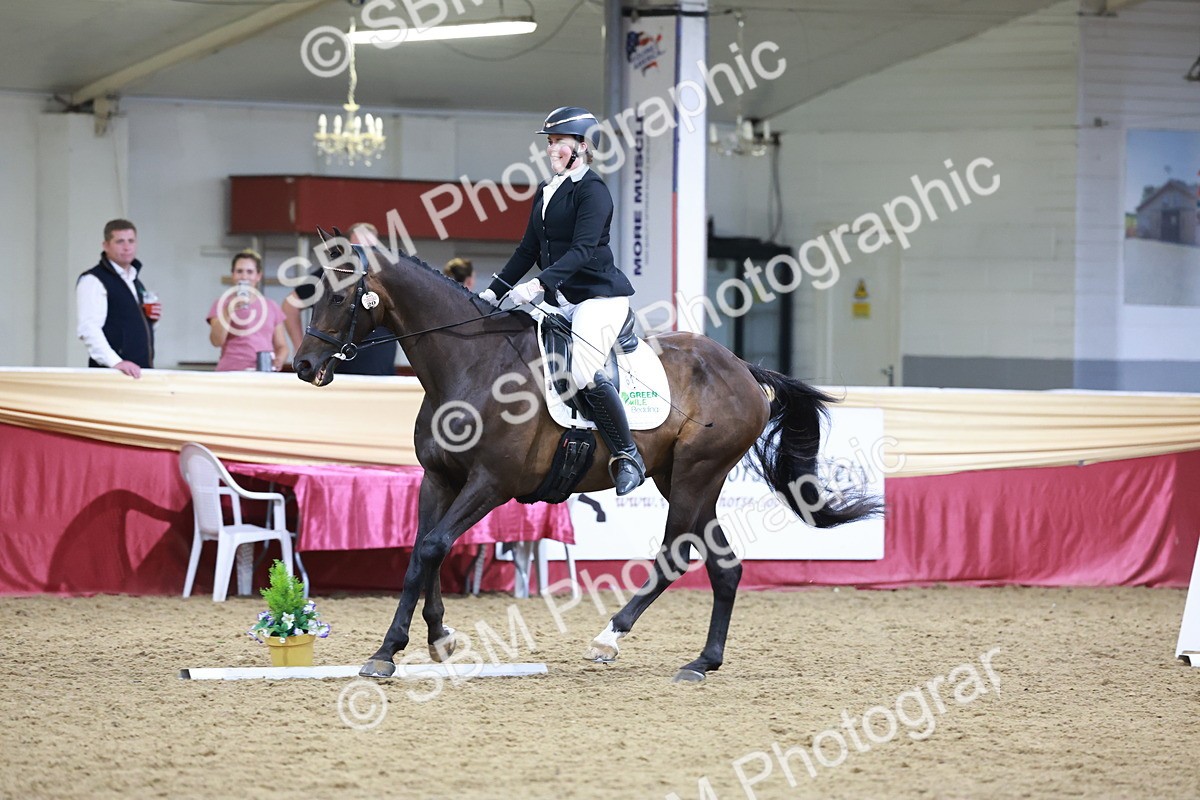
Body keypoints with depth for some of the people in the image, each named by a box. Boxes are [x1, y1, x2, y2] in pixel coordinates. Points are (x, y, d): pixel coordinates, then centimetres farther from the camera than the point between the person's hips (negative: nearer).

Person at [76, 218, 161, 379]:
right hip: (110, 372, -8)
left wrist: (151, 319, 9)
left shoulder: (136, 281, 21)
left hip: (141, 371, 8)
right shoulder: (93, 281, -5)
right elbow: (88, 328, -18)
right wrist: (116, 362, -29)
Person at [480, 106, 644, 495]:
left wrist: (541, 283, -33)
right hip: (560, 300, 10)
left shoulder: (592, 190, -11)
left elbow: (582, 249, -22)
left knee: (584, 372, -27)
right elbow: (528, 250, 19)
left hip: (600, 295, -10)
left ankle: (628, 456, -14)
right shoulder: (545, 192, 15)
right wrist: (494, 292, 11)